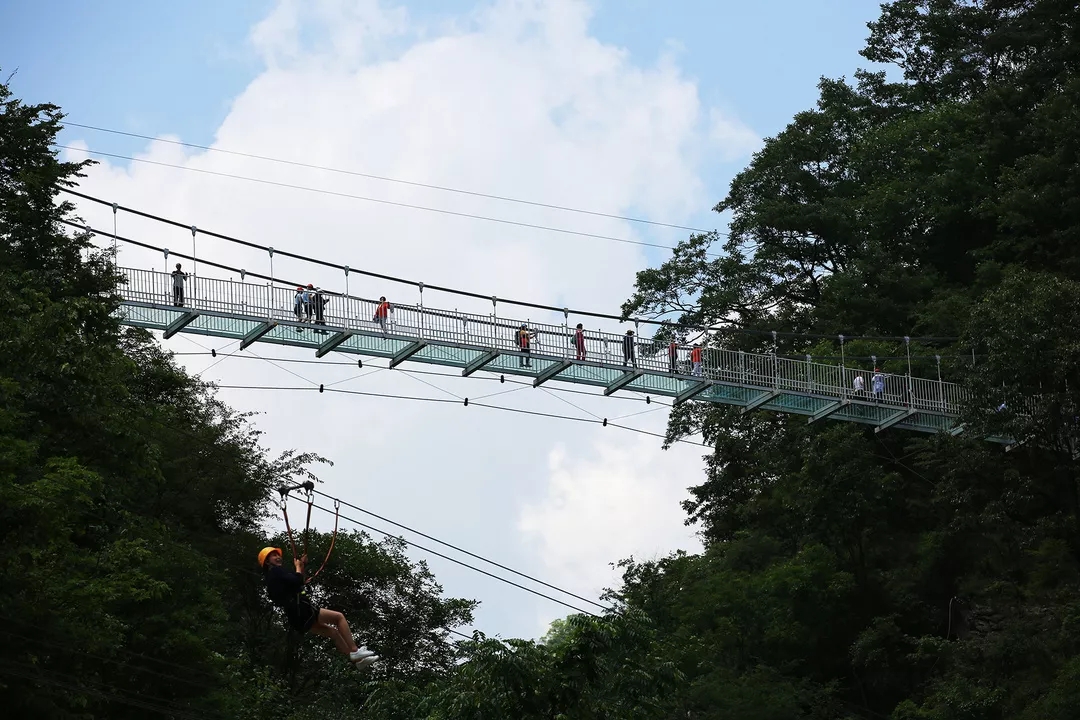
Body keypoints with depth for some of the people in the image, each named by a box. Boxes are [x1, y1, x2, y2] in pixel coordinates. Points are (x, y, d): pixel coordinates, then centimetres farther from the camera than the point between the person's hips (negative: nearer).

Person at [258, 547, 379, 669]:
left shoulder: (271, 579, 25)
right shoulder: (276, 571, -5)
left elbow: (300, 583, 32)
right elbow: (296, 581, -19)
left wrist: (301, 566, 25)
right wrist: (297, 567, -1)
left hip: (296, 618, 10)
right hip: (301, 610, -10)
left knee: (333, 632, 16)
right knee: (339, 617, -5)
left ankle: (357, 659, 12)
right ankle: (354, 651, -14)